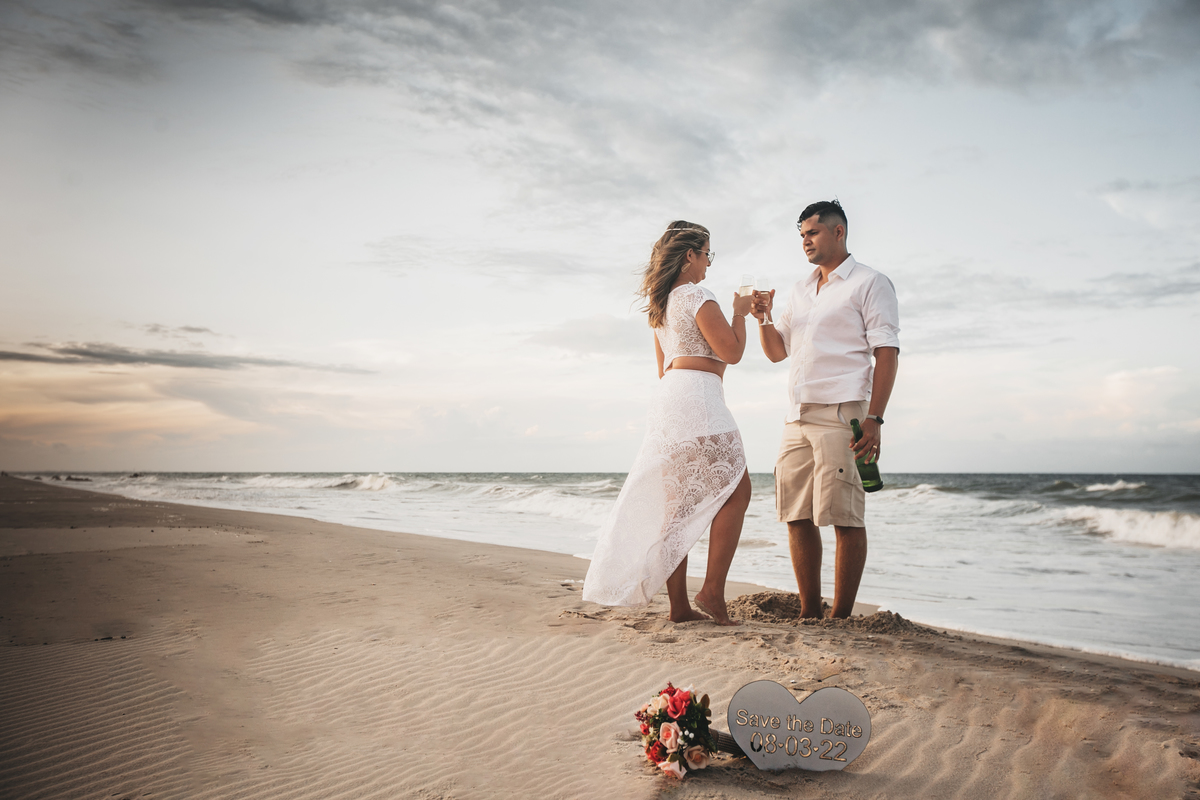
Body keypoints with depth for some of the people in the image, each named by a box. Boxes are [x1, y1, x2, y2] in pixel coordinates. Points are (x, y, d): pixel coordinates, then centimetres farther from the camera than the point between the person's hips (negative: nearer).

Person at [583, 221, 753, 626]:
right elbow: (732, 352, -9)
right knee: (735, 490, -2)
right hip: (696, 396, -9)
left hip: (666, 394, 9)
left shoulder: (661, 303, 20)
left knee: (678, 504, 7)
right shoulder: (697, 295, -7)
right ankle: (713, 590, -9)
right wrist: (740, 312, 6)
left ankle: (679, 604, 8)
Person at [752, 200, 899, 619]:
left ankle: (842, 618, 1)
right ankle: (809, 614, 12)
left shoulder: (870, 283, 2)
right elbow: (777, 352, 24)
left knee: (846, 518, -5)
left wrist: (873, 419, -16)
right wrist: (763, 319, 3)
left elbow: (887, 353, -7)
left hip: (842, 414, -7)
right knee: (797, 516, 5)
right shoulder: (799, 291, 22)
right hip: (797, 416, 7)